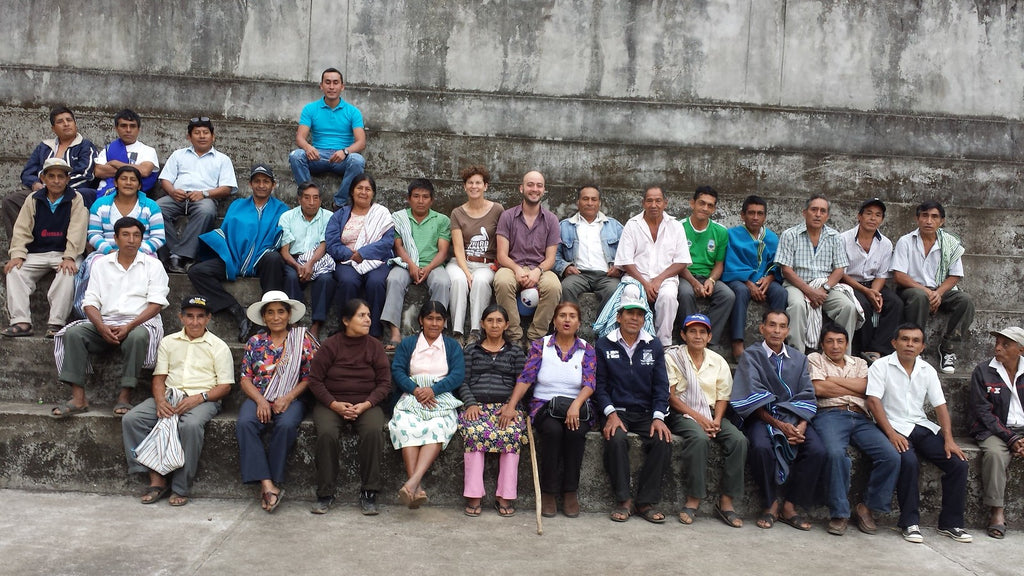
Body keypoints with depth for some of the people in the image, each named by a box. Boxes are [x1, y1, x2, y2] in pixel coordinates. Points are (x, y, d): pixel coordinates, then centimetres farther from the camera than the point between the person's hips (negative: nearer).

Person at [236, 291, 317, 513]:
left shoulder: (303, 341, 7)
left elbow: (309, 378, 2)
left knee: (286, 425, -35)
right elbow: (245, 378, 8)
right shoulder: (255, 342, 14)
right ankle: (267, 483, -31)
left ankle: (273, 482, -22)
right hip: (258, 398, 2)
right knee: (244, 423, -30)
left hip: (291, 399, -2)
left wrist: (288, 398, -13)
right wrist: (260, 401, -10)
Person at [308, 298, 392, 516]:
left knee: (374, 431, -30)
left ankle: (368, 493, -20)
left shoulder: (375, 346, 6)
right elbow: (315, 379, 1)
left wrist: (365, 405, -12)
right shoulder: (330, 345, 2)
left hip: (366, 404, 1)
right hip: (331, 403, -1)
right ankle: (325, 494, -17)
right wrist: (334, 404, -12)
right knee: (326, 433, -31)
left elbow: (384, 383, 4)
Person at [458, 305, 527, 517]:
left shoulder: (516, 352, 19)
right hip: (476, 405, 0)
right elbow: (463, 381, 11)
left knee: (512, 435, -32)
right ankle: (474, 496, -30)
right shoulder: (471, 350, 20)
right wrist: (470, 404, -7)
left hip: (506, 406, 0)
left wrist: (511, 405, -8)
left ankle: (504, 497, -28)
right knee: (474, 433, -33)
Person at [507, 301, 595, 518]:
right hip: (545, 407, -1)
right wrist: (511, 405, -14)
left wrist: (576, 405, -22)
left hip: (577, 408, 1)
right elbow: (525, 378, 0)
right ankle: (548, 492, -18)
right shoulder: (540, 346, 7)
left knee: (575, 432, -32)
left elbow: (589, 383, -3)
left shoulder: (587, 350, 9)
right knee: (553, 431, -33)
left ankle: (570, 491, -16)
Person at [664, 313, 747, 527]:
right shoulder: (673, 357, 2)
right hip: (682, 413, -4)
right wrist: (697, 417, -17)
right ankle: (693, 500, -26)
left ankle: (726, 500, -17)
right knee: (699, 438, -36)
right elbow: (670, 396, -6)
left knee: (738, 439, -24)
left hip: (711, 414, 4)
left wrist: (716, 420, -10)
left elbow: (722, 397, 10)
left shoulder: (718, 361, 13)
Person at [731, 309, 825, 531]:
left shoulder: (799, 359, 16)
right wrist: (779, 425, -17)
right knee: (761, 447, -34)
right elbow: (754, 399, -6)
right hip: (762, 417, -3)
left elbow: (807, 397, 7)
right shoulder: (751, 356, 4)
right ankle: (769, 504, -12)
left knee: (817, 451, -24)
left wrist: (801, 426, -12)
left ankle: (790, 505, -7)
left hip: (794, 417, 4)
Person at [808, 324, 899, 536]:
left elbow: (864, 386, 5)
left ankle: (868, 508, -4)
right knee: (835, 453, -35)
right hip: (830, 415, -4)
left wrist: (832, 379, 2)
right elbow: (819, 389, -1)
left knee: (891, 456, -20)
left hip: (861, 418, 4)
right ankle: (839, 513, -23)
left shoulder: (859, 363, 27)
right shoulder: (815, 359, 18)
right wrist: (854, 390, 6)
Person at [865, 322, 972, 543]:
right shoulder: (881, 366, -3)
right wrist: (891, 433, -22)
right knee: (909, 461, -33)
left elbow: (940, 405, 8)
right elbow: (873, 401, -12)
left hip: (923, 427, 6)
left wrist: (949, 439, -5)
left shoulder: (927, 371, 13)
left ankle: (951, 523, 1)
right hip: (894, 427, -5)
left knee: (959, 463, -12)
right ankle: (910, 523, -19)